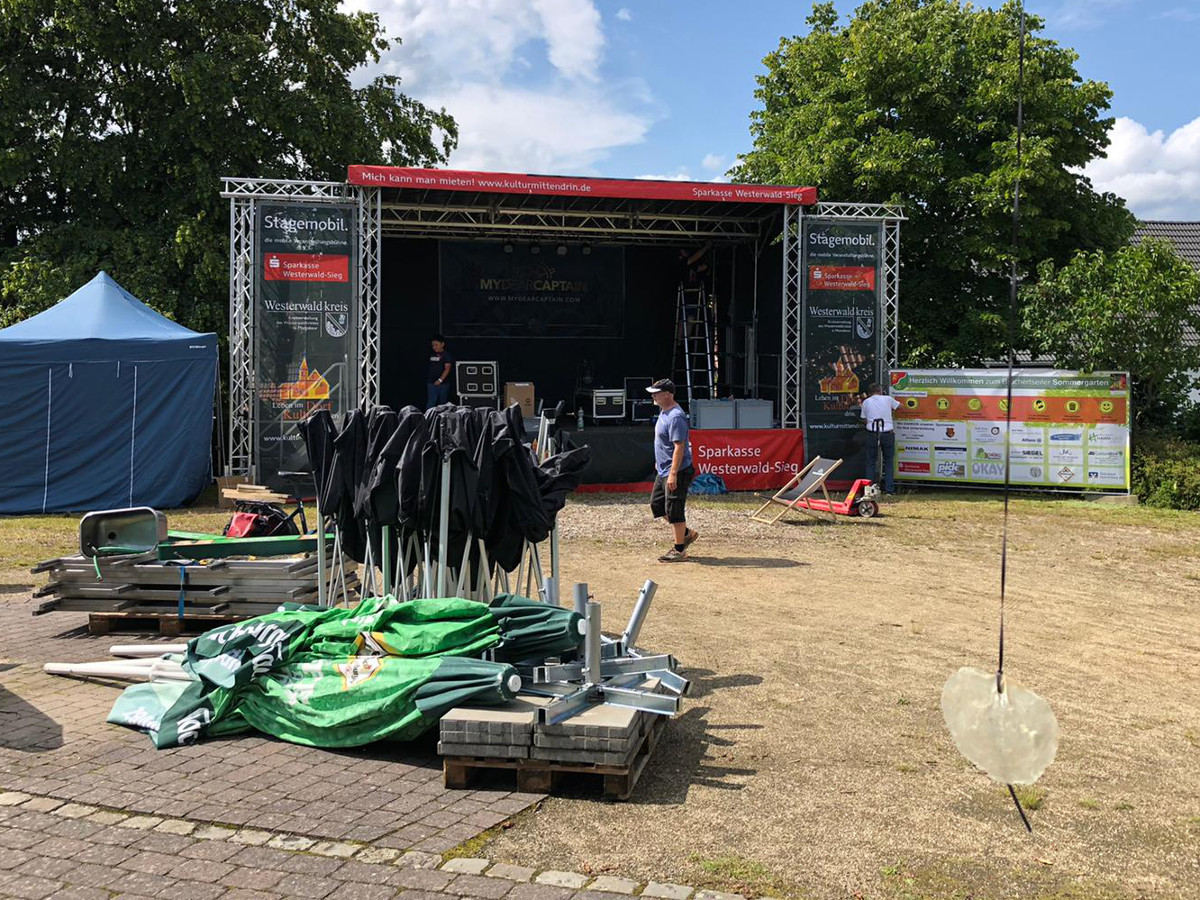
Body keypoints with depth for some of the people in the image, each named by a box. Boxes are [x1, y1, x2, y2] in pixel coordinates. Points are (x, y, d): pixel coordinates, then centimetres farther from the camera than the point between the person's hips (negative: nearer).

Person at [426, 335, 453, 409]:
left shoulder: (447, 355, -6)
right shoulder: (431, 355, 12)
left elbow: (447, 369, -14)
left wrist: (440, 380, -24)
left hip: (443, 383, -4)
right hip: (431, 383, 4)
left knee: (443, 403, 7)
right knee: (430, 403, -7)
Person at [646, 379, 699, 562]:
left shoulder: (675, 416, -21)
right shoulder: (663, 412, 11)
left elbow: (679, 447, -25)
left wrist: (673, 474, -28)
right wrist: (659, 462, 27)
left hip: (676, 471, -11)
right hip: (663, 471, 11)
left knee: (674, 509, -4)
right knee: (656, 504, 17)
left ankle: (679, 550, 6)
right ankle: (686, 533, 28)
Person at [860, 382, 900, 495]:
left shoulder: (866, 402, 7)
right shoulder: (887, 399, 5)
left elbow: (865, 420, 7)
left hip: (872, 434, 0)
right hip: (887, 434, 0)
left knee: (871, 462, 9)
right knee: (888, 462, 10)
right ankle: (889, 490, 8)